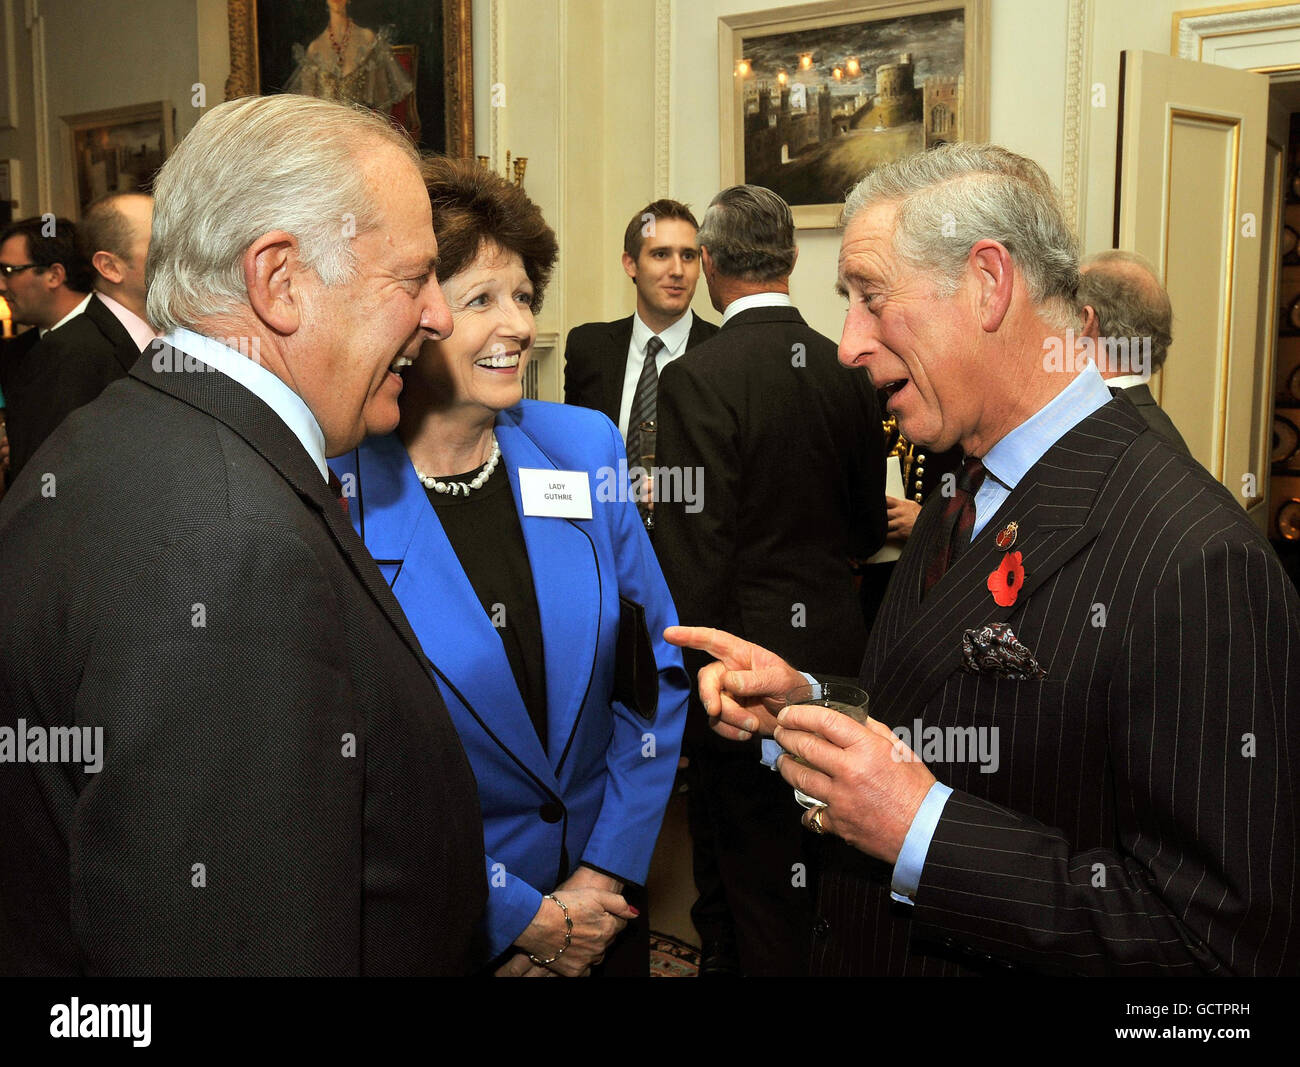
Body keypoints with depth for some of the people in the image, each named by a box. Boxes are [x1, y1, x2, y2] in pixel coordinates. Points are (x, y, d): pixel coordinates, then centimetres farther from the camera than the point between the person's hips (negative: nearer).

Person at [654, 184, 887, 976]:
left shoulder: (698, 379, -17)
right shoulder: (848, 370, 1)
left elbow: (694, 553, -19)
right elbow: (870, 528, 10)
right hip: (839, 649, 6)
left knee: (763, 883, 8)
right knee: (827, 871, 21)